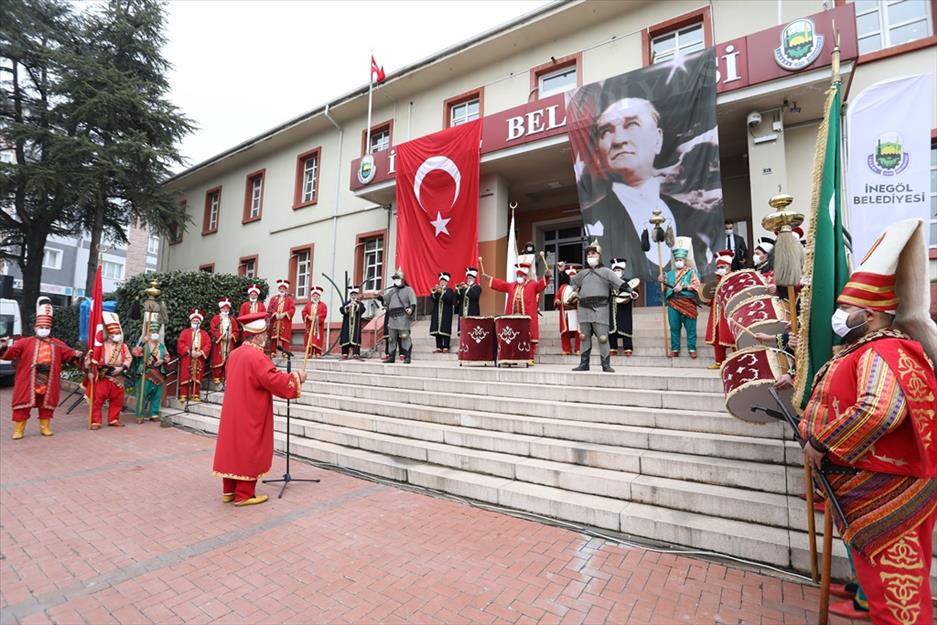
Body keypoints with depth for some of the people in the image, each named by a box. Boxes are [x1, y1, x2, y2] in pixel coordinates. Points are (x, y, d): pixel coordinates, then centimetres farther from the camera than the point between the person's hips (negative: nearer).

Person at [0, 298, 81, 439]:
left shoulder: (57, 344, 12)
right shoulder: (26, 342, 5)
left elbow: (68, 353, 7)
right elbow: (12, 352, -6)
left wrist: (75, 355, -14)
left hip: (48, 381, 2)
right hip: (29, 381, -2)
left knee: (46, 404, 11)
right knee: (23, 404, 3)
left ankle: (45, 427, 22)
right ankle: (19, 430, 13)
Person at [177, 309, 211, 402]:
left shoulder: (204, 334, 13)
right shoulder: (185, 332, 7)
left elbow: (208, 344, 2)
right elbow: (180, 343, -4)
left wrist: (201, 352, -14)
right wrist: (189, 351, -17)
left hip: (199, 360, 2)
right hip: (187, 359, -2)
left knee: (197, 378, 3)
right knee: (185, 377, -2)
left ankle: (195, 396, 7)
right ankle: (183, 395, 1)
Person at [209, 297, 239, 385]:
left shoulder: (232, 320, 15)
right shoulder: (215, 318, 2)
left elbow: (236, 331, 11)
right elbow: (213, 330, -8)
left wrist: (231, 336, -8)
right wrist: (221, 336, -18)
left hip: (229, 344, 4)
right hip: (218, 343, -4)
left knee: (227, 361, 5)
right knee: (218, 360, -6)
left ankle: (225, 377, 12)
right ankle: (216, 377, -1)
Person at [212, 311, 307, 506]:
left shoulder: (235, 353, 8)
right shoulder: (256, 356, -21)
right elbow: (274, 380, -25)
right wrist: (296, 377, -13)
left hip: (234, 411, 9)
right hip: (250, 414, -9)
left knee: (234, 447, 15)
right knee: (248, 451, 1)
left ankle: (229, 491, 24)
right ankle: (244, 495, 10)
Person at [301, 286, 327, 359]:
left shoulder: (323, 305, 5)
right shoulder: (308, 304, 15)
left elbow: (324, 314, -6)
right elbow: (304, 312, 7)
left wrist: (317, 317, -18)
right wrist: (308, 317, -11)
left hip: (319, 325, -3)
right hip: (309, 325, 3)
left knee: (318, 339, -4)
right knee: (309, 339, 1)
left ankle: (318, 353, -3)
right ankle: (309, 353, 5)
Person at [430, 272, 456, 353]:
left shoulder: (450, 291, 2)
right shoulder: (437, 290, 15)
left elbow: (448, 299, -16)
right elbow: (433, 299, 1)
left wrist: (441, 292, -23)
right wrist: (435, 292, -15)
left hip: (446, 314, -5)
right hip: (437, 314, 5)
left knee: (445, 330, -6)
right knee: (437, 330, 3)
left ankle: (445, 348, -3)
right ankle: (439, 348, 7)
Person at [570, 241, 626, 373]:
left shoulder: (605, 271, 5)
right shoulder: (583, 273, 21)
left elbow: (619, 282, -7)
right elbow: (571, 282, 34)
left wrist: (629, 291, -22)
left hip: (600, 309, -5)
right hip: (584, 309, 5)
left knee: (602, 337, -8)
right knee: (585, 337, 8)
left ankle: (606, 365, -1)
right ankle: (584, 363, 16)